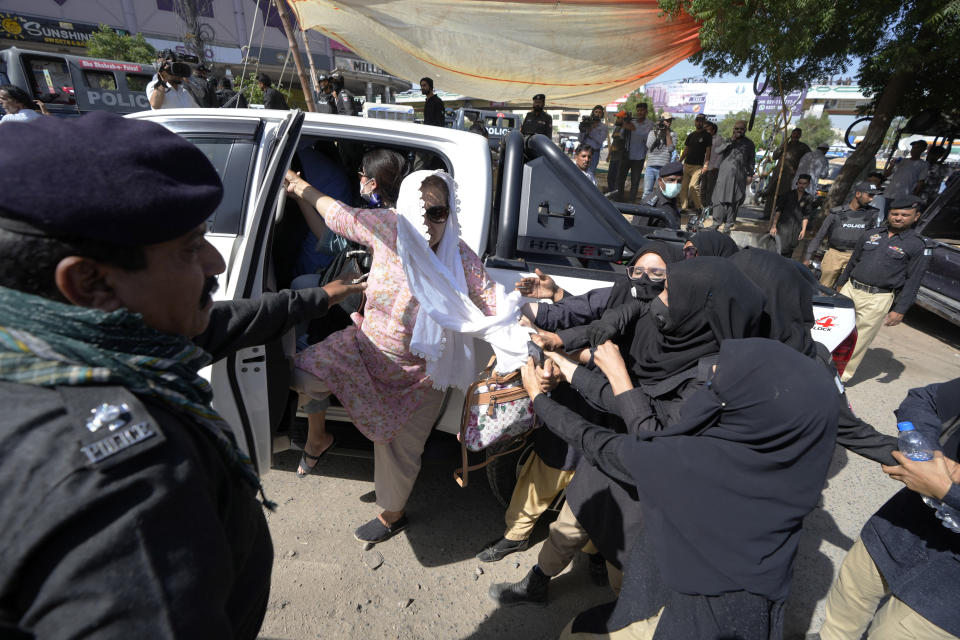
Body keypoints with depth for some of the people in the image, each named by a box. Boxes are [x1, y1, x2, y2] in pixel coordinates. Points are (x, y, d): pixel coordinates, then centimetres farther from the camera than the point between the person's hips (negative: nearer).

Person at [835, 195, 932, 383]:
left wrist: (900, 310, -9)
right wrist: (840, 285, 19)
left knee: (859, 340, 0)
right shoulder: (870, 235, 11)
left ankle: (842, 375, 9)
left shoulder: (918, 246, -1)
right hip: (850, 289, 4)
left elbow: (913, 281, -4)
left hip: (877, 299, -4)